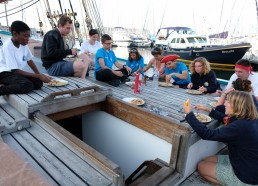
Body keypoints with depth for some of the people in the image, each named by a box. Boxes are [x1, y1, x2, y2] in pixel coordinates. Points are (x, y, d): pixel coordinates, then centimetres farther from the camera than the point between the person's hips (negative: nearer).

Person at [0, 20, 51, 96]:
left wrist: (40, 75, -1)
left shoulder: (23, 44, 0)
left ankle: (8, 86, -5)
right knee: (27, 85, -33)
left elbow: (29, 60, 11)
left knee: (38, 83, -16)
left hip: (17, 72, 8)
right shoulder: (7, 46, -20)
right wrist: (39, 76, -24)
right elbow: (15, 71, -22)